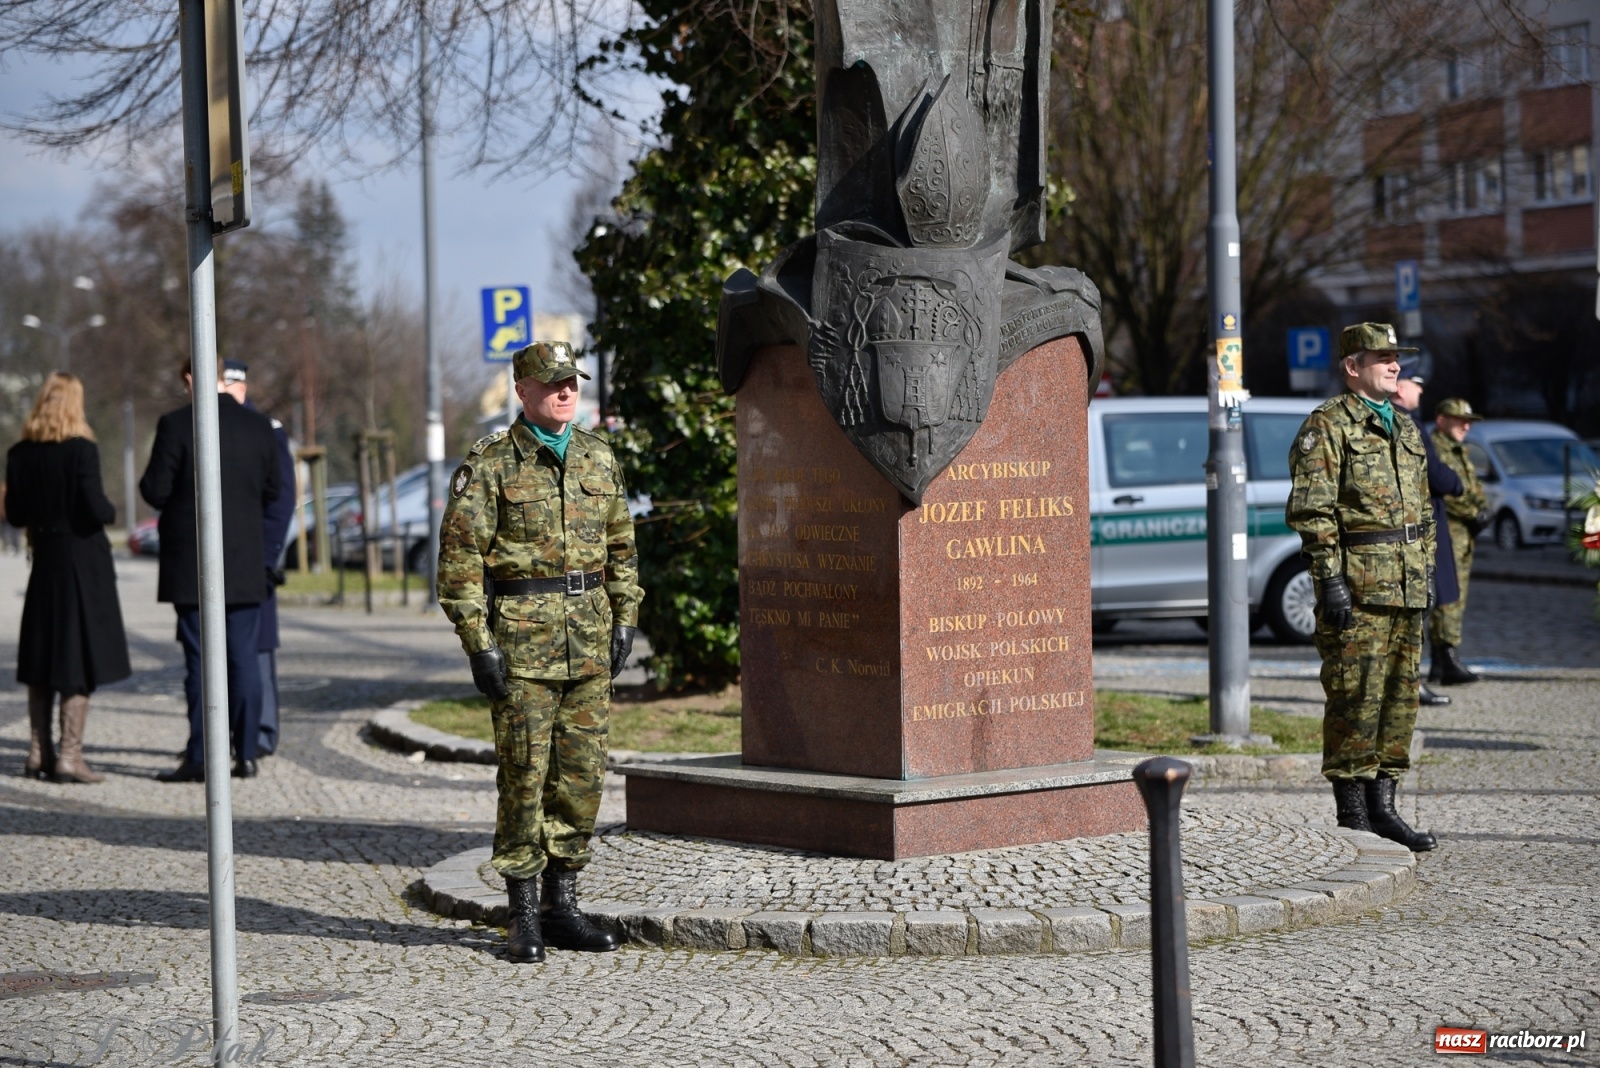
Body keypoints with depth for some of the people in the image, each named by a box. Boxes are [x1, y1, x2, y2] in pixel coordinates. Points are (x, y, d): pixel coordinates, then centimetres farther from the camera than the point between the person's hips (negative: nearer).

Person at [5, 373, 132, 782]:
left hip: (44, 560, 5)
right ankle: (70, 756, -4)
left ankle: (39, 754, 17)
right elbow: (96, 509, -19)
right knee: (81, 658, -1)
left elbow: (15, 514, 5)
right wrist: (110, 511, 2)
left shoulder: (20, 454, 1)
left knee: (42, 658, 14)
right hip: (82, 560, -5)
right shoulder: (82, 450, -14)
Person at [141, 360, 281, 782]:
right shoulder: (260, 427, 3)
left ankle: (199, 758, 0)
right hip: (245, 564, 3)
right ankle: (246, 753, 7)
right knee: (244, 657, 7)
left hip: (192, 563, -3)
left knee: (200, 660, -1)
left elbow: (155, 492, -11)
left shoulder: (176, 425, -10)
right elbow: (271, 492, 9)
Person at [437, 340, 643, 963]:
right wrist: (477, 642, -12)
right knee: (524, 774, -2)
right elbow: (460, 556, -7)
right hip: (522, 637, -5)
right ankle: (524, 916, 5)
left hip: (589, 639, 5)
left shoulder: (599, 459, 11)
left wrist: (624, 619, 9)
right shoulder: (490, 463, -5)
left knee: (582, 773, 6)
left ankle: (563, 905, 16)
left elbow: (621, 545, 18)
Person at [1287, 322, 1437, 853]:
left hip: (1406, 588, 8)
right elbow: (1311, 510, -12)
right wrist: (1330, 579, -18)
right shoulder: (1327, 426, -6)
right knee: (1355, 699, -6)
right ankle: (1352, 818, -2)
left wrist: (1427, 573, 17)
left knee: (1400, 695, 9)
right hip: (1357, 586, -8)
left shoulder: (1405, 429, 19)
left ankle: (1382, 805, 16)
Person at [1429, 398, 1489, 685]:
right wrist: (1473, 513, -15)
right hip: (1444, 532, -10)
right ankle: (1450, 661, -21)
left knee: (1455, 599, 10)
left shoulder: (1460, 453, 24)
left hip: (1464, 534, 10)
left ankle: (1438, 666, 14)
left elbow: (1475, 486, 22)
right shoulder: (1431, 448, -9)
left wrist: (1483, 508, 0)